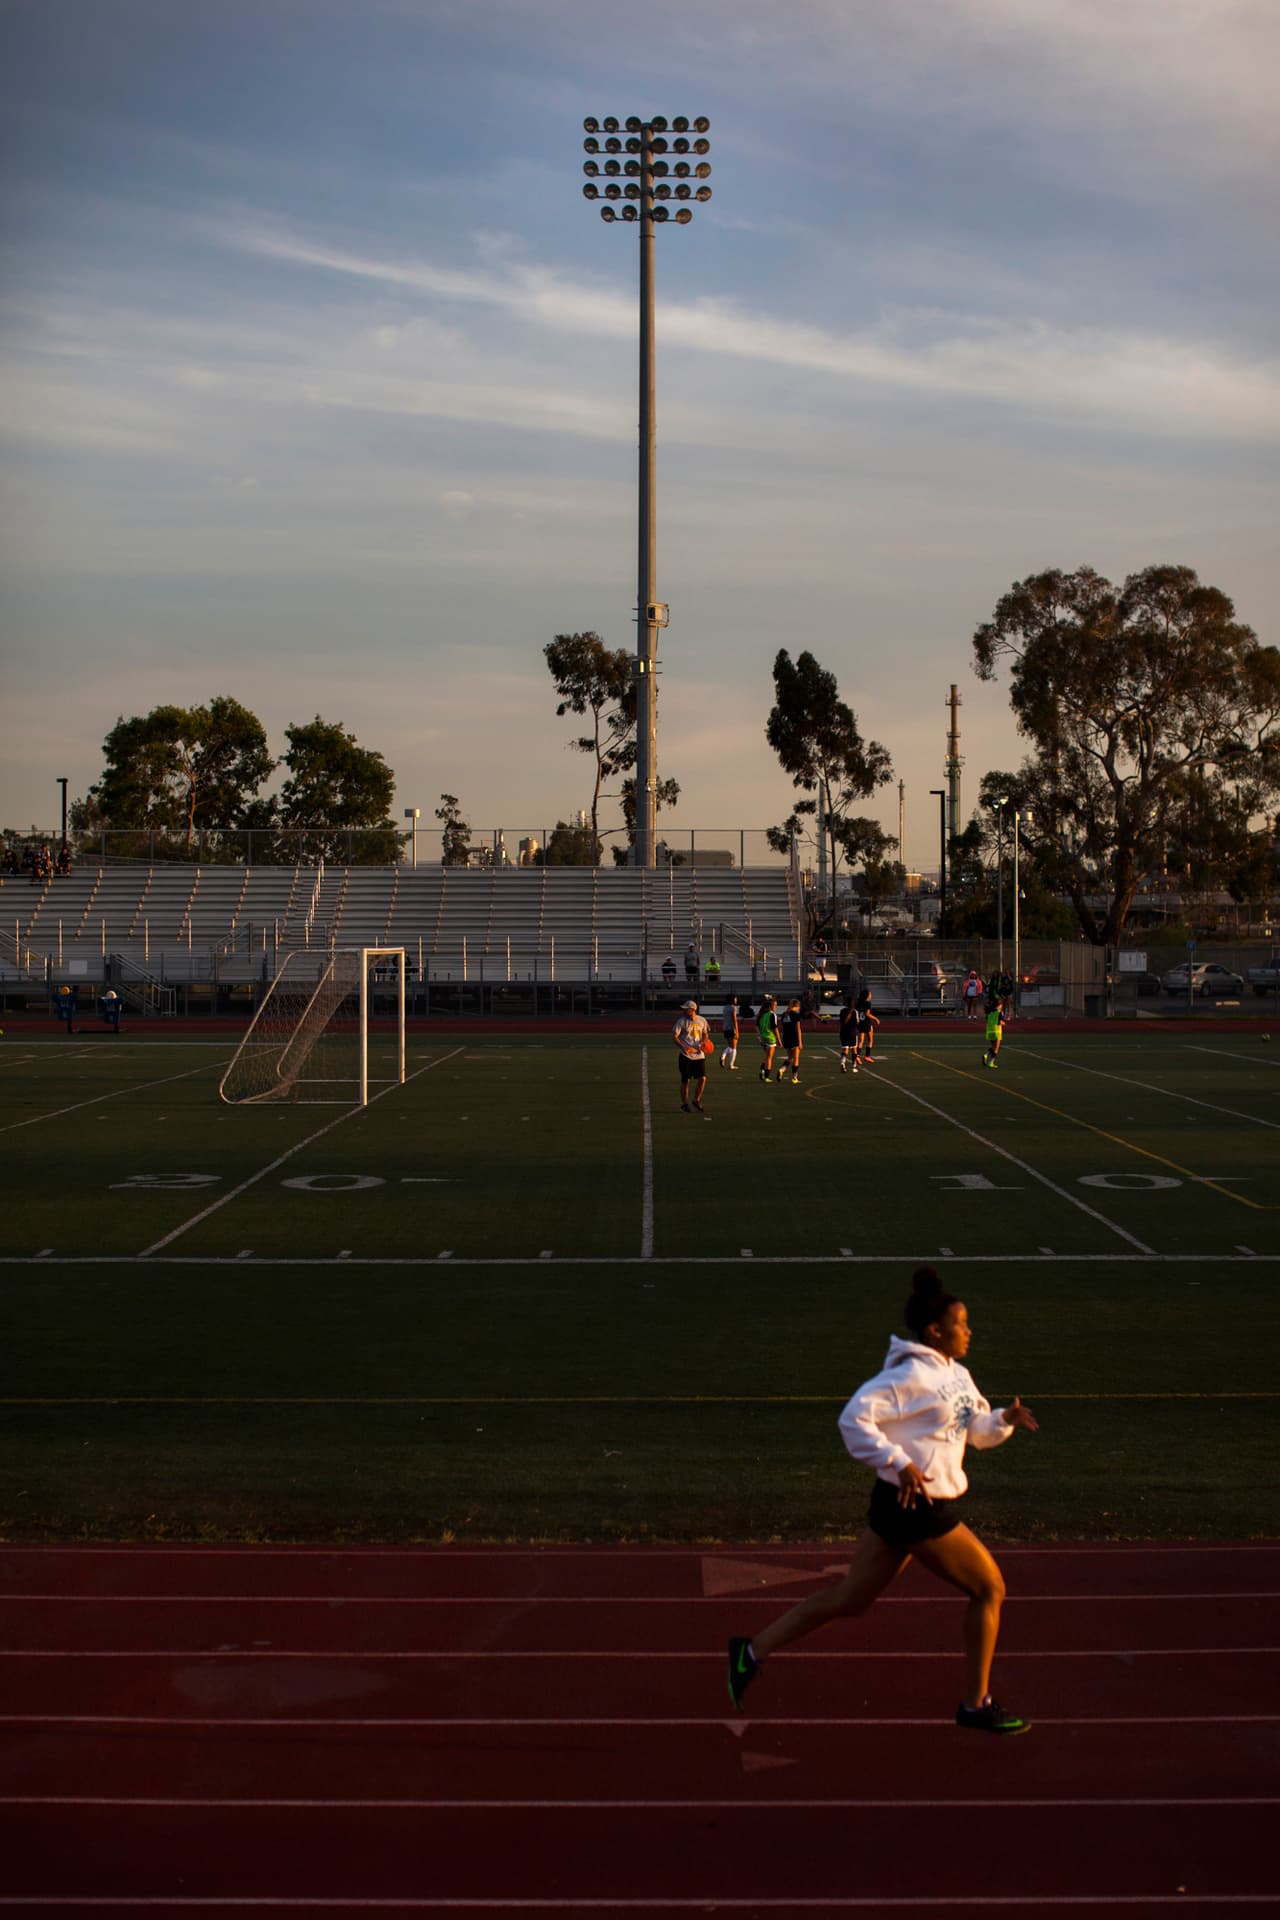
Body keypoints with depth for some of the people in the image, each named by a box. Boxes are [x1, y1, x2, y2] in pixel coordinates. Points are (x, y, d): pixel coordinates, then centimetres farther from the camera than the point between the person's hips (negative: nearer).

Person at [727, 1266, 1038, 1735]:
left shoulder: (956, 1375, 13)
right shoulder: (912, 1375, -18)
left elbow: (978, 1429, 23)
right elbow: (855, 1418, -24)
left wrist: (1005, 1419, 2)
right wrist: (899, 1462, -27)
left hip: (902, 1506, 9)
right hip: (917, 1507, -9)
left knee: (849, 1598, 12)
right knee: (989, 1588, 4)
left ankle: (753, 1652, 14)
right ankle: (976, 1705, 16)